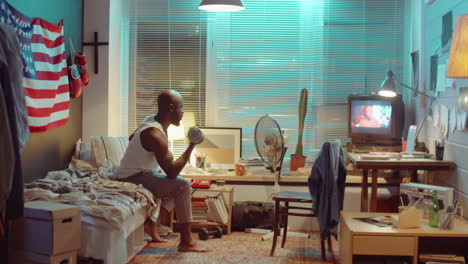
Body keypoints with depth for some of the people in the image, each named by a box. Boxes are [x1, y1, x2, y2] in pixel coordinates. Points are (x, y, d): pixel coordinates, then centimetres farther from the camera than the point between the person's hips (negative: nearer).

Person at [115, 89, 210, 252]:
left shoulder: (153, 120, 4)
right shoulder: (155, 135, -27)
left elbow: (131, 138, 23)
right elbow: (172, 172, -27)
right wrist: (192, 146, -24)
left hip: (138, 172, 10)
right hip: (132, 179, -10)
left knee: (179, 184, 19)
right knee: (182, 186, -21)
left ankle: (152, 222, 8)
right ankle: (186, 242, -17)